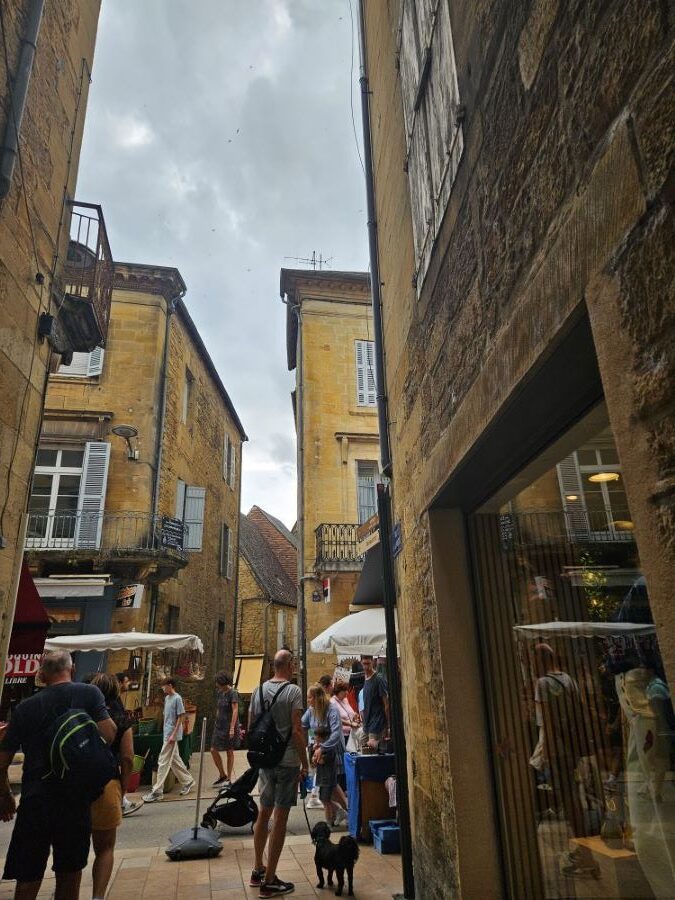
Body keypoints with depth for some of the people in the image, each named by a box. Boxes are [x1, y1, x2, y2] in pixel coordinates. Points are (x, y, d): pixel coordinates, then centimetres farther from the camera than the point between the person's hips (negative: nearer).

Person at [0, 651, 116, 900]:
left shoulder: (25, 707, 3)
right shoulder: (89, 693, -6)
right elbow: (108, 735, -16)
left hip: (34, 802, 1)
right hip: (75, 802, -1)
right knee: (69, 875, 15)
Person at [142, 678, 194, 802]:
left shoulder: (177, 698, -16)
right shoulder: (167, 698, 10)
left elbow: (181, 717, -17)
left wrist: (173, 734, -19)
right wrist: (167, 732, 16)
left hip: (172, 735, -9)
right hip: (167, 734, 9)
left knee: (163, 762, -6)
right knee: (175, 760, 14)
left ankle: (157, 791, 0)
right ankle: (188, 781, 26)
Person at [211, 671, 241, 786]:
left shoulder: (233, 693, -13)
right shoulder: (220, 693, 8)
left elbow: (235, 711, -18)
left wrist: (232, 728, -22)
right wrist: (216, 724, 14)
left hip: (229, 726, -7)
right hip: (219, 726, 7)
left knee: (230, 752, 3)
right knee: (213, 750, 6)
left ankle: (228, 779, 14)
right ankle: (222, 775, 21)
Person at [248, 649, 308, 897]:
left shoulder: (259, 690, 4)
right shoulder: (293, 691, -14)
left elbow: (250, 728, 9)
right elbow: (296, 730, -17)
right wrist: (305, 762, -8)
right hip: (287, 761, -6)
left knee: (264, 812, 19)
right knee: (280, 818, 2)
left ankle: (258, 870, 32)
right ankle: (269, 881, 10)